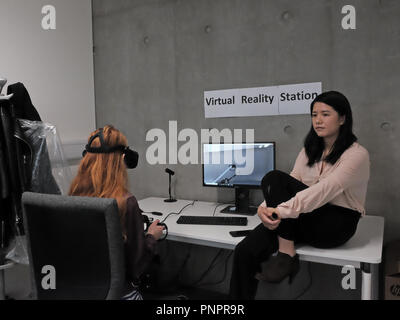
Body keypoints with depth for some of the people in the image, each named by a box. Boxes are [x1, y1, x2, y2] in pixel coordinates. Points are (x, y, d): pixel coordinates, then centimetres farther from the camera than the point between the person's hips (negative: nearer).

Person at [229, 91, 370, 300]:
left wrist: (281, 210, -33)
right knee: (245, 251, -19)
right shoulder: (309, 151, 13)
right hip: (306, 220, 6)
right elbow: (293, 183, 1)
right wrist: (265, 208, -18)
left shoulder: (357, 155, -8)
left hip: (336, 224, -5)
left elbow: (324, 190, -23)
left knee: (274, 179, -25)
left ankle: (287, 254, -23)